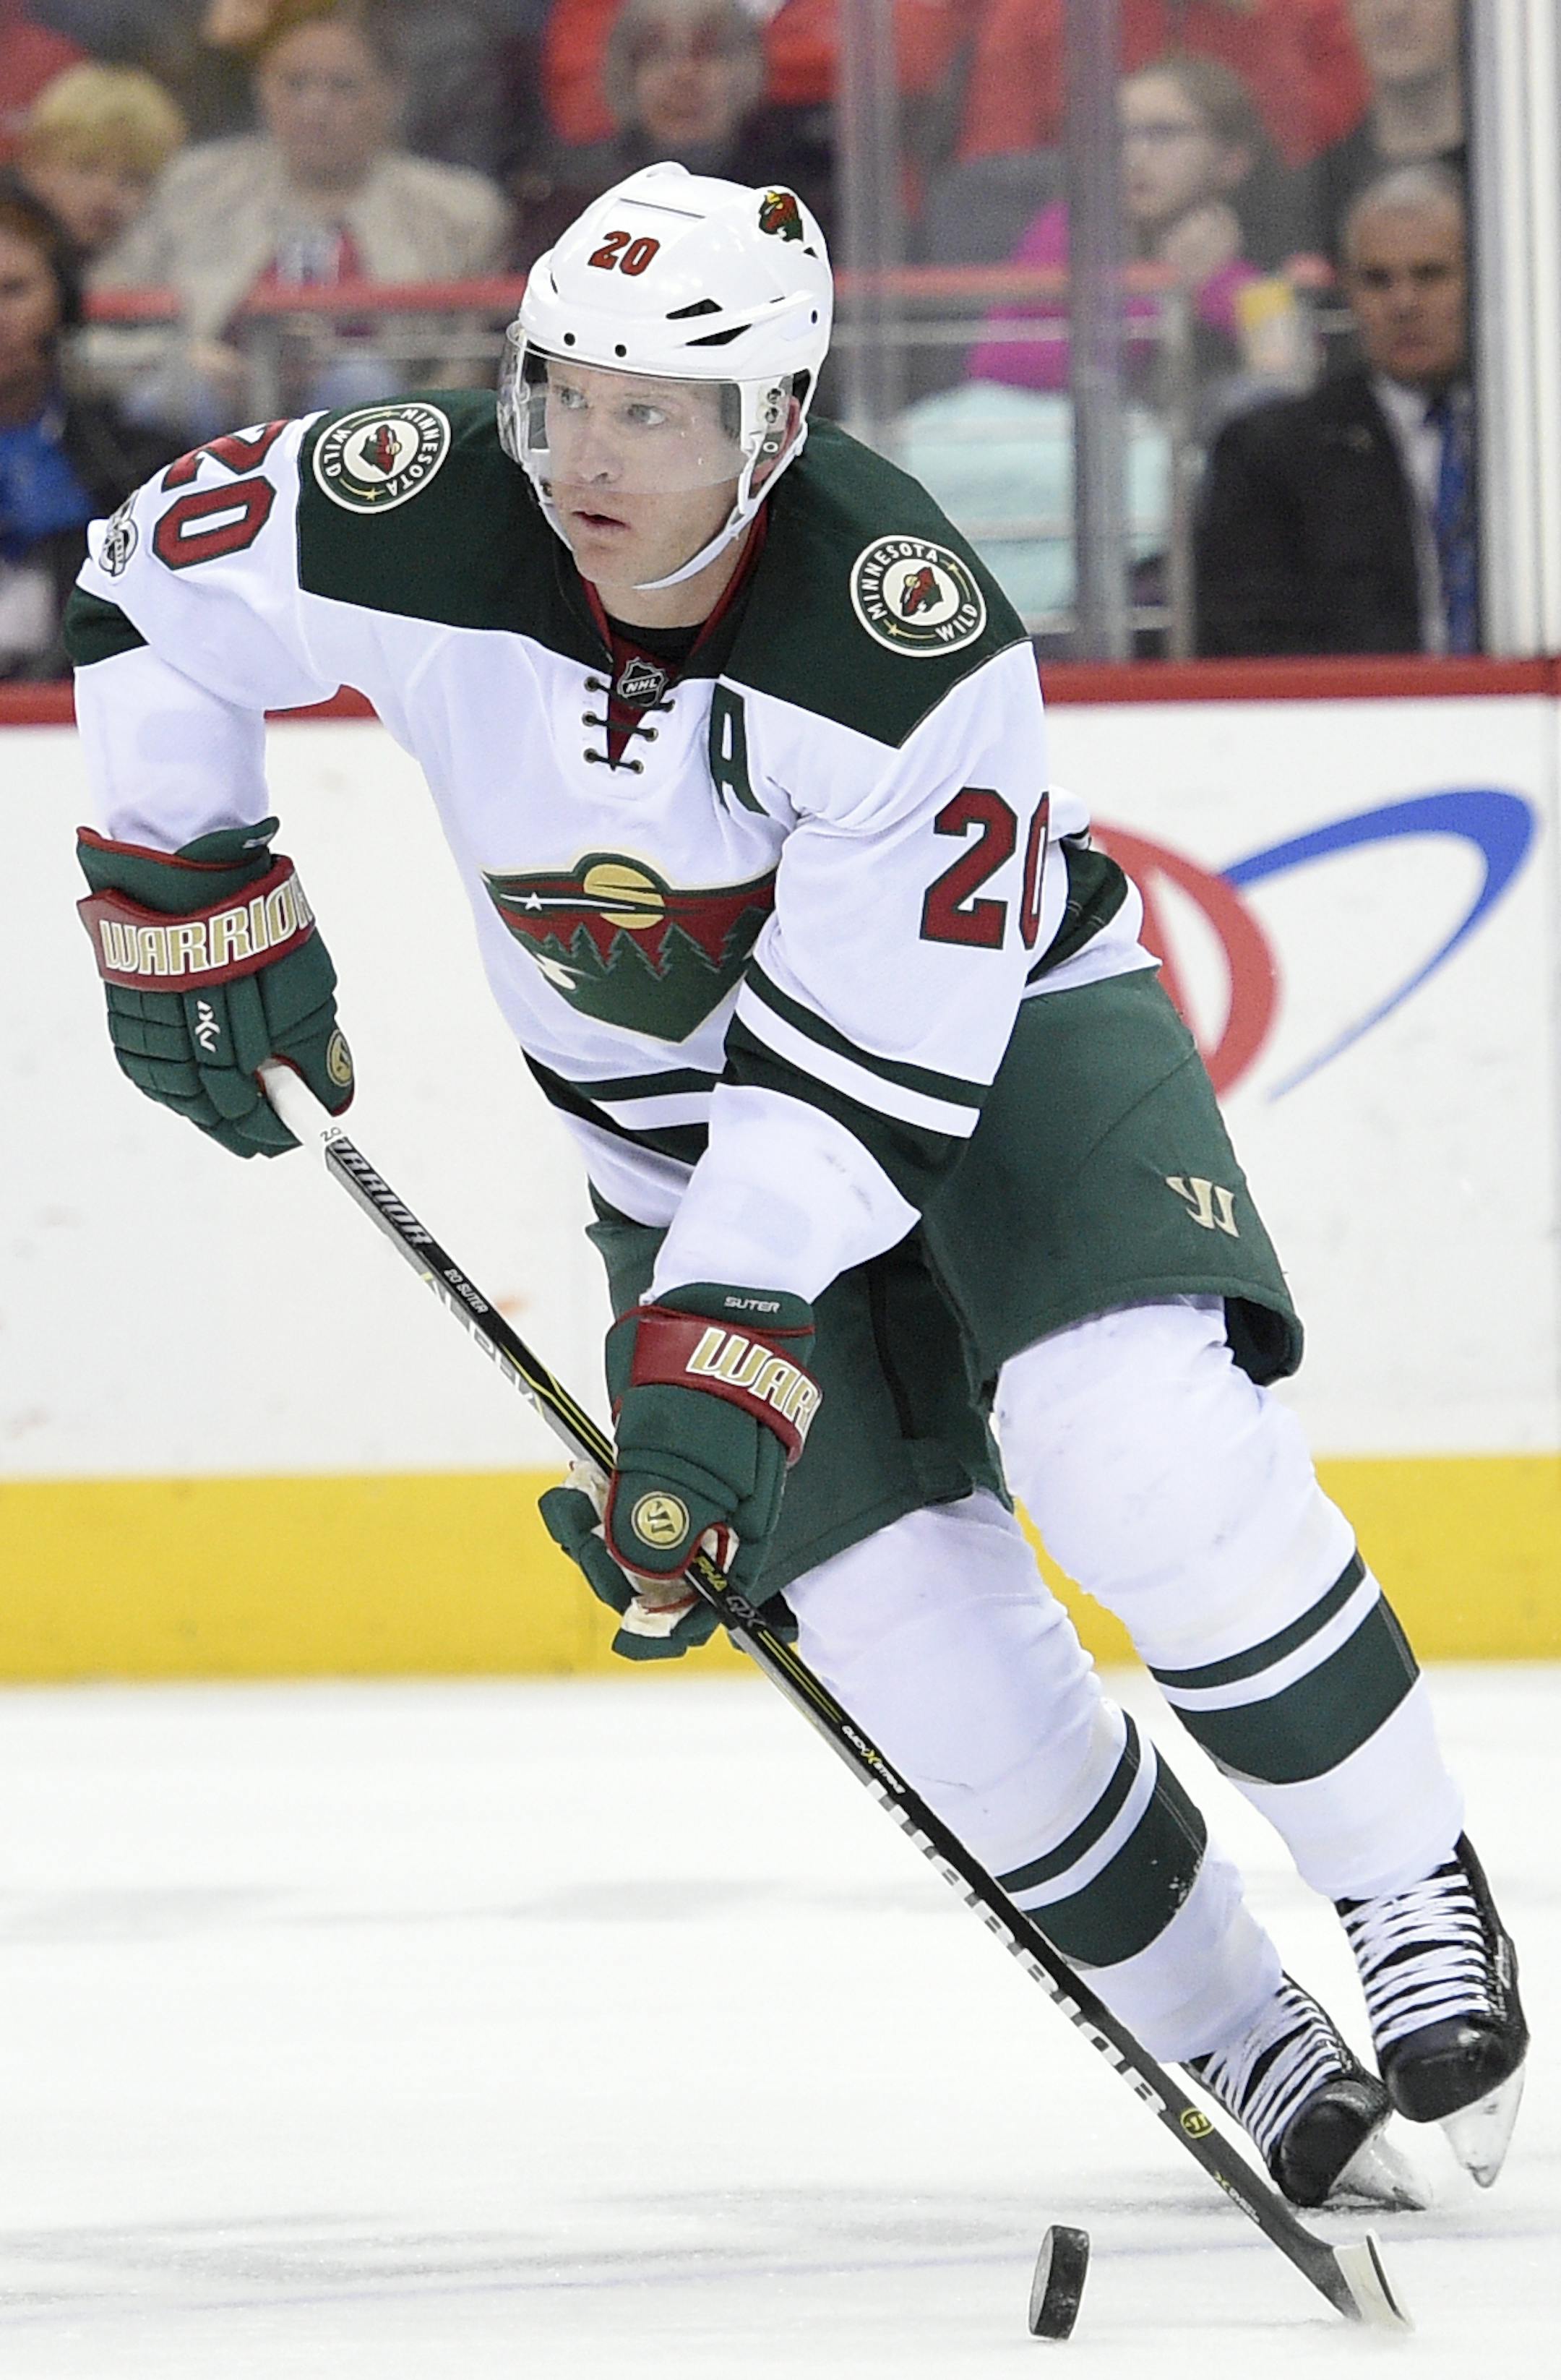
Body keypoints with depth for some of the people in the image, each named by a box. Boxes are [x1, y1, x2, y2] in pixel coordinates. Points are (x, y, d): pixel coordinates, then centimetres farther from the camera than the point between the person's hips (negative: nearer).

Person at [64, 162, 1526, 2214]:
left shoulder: (918, 647, -31)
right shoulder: (420, 522, -21)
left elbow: (867, 1068, -31)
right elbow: (153, 594, -1)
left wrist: (723, 1351, -35)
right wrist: (185, 891, -1)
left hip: (1003, 1034, -3)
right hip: (683, 1111, 4)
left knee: (1141, 1446, -29)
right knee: (899, 1616, -10)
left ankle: (1413, 1901, -9)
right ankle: (1241, 2044, 7)